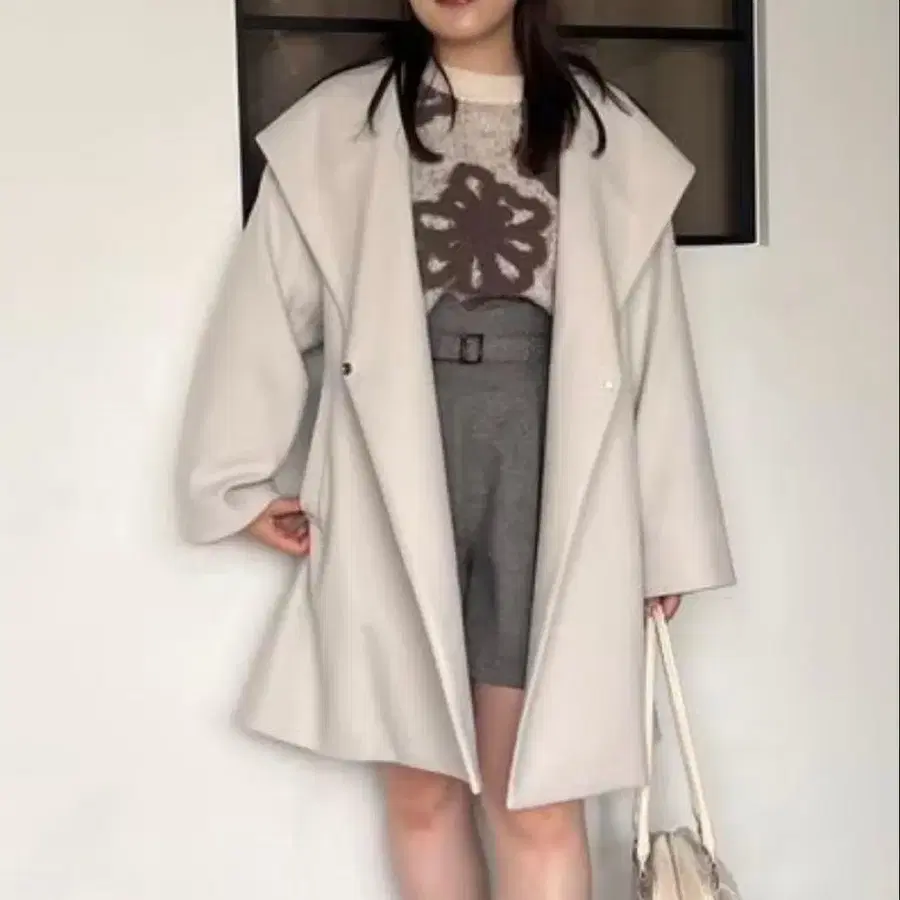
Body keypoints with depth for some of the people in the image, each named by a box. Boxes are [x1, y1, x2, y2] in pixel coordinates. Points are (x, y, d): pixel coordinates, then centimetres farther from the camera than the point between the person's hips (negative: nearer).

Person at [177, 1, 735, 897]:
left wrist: (665, 531, 7)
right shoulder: (334, 125, 5)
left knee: (538, 797, 1)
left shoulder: (607, 134, 7)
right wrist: (242, 478, 6)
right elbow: (268, 309, 8)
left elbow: (652, 341, 7)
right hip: (392, 478, 0)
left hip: (544, 474, 0)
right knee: (420, 787, 9)